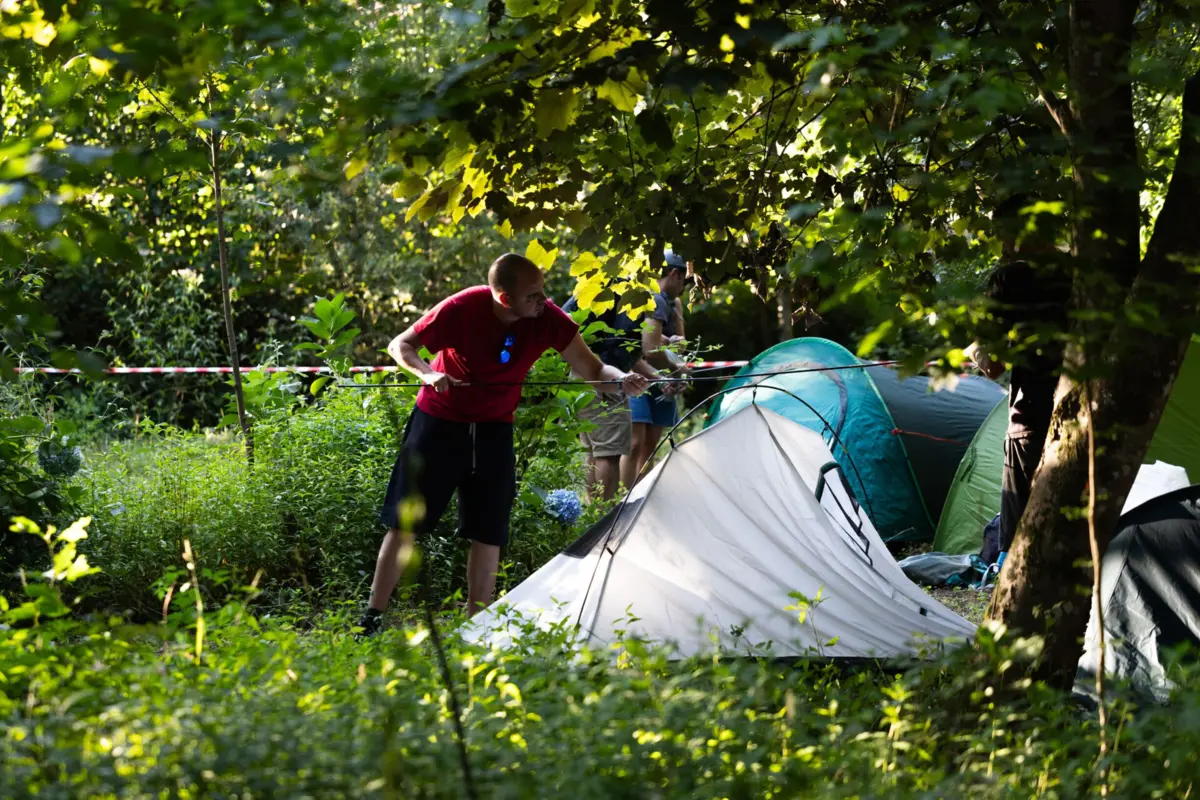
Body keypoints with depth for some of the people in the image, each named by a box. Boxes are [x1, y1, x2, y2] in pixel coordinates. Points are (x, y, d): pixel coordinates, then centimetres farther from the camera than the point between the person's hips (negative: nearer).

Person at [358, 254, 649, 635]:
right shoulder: (461, 309, -24)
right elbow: (400, 345, -12)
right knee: (405, 522, -1)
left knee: (489, 533, 2)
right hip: (439, 421, -3)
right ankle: (372, 616, 7)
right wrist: (427, 373, -32)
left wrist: (620, 380, -32)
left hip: (494, 431, 3)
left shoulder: (548, 319, -16)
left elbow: (592, 369, -10)